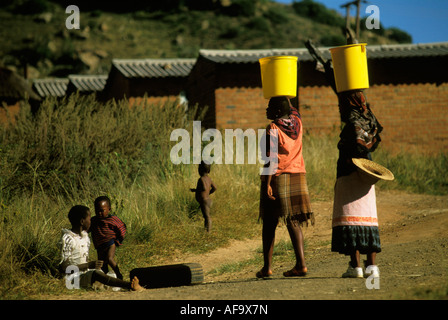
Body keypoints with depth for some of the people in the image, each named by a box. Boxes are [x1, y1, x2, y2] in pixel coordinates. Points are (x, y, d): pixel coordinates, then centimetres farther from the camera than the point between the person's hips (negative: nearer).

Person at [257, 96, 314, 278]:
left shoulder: (273, 130, -12)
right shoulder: (296, 121, 6)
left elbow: (272, 159, -18)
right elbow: (291, 107, 30)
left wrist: (266, 184, -19)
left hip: (277, 177, -6)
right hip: (298, 176, 6)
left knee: (269, 224, 4)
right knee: (293, 222, 7)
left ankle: (267, 267, 5)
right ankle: (301, 264, -4)